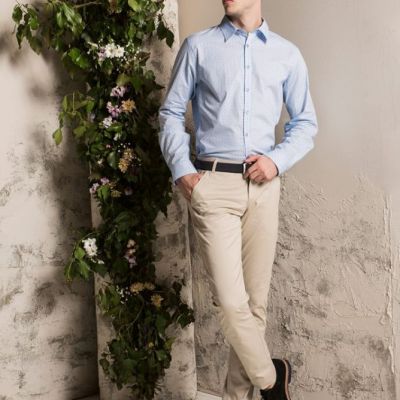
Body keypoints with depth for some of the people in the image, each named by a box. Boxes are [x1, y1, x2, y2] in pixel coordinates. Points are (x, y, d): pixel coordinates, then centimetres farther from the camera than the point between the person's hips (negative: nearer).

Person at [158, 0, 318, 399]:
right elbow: (171, 112, 8)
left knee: (255, 300, 6)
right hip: (212, 185, -2)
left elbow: (305, 122, 15)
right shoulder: (198, 46, 6)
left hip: (262, 186, 2)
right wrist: (181, 170, -3)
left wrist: (278, 159, -3)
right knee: (230, 301, -10)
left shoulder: (287, 54, 10)